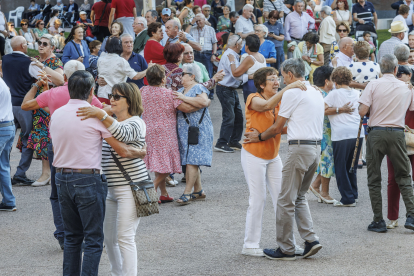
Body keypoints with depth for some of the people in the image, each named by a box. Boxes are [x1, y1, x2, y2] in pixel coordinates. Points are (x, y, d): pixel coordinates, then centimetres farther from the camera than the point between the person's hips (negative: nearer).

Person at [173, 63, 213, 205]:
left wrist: (184, 98, -24)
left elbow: (203, 102, -26)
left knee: (191, 161, -11)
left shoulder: (198, 88, -8)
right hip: (184, 131, 9)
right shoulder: (181, 90, 20)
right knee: (190, 161, 10)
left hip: (197, 130, -9)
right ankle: (198, 191, 18)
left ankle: (187, 193, -12)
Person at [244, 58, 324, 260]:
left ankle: (286, 249, 2)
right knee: (299, 197, 18)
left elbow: (277, 128, -3)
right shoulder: (316, 93, 18)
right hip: (316, 147, 9)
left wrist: (259, 137, 13)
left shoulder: (292, 93, -8)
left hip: (300, 148, -9)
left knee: (286, 200, -2)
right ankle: (311, 240, 6)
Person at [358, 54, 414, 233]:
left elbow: (362, 111, -9)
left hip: (376, 133, -2)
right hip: (397, 133, 2)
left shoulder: (373, 85, -3)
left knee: (374, 179, 6)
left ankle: (378, 221, 5)